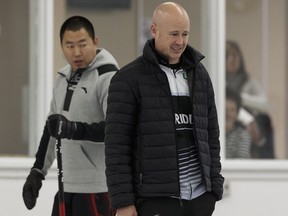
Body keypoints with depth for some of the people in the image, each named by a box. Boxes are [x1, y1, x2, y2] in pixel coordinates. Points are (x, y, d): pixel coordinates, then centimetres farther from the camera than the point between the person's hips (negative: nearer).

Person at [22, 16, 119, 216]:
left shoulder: (107, 77, -12)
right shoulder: (64, 79, 16)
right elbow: (51, 129, 26)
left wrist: (75, 129, -33)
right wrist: (38, 171, 24)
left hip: (97, 190, -9)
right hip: (66, 186, 9)